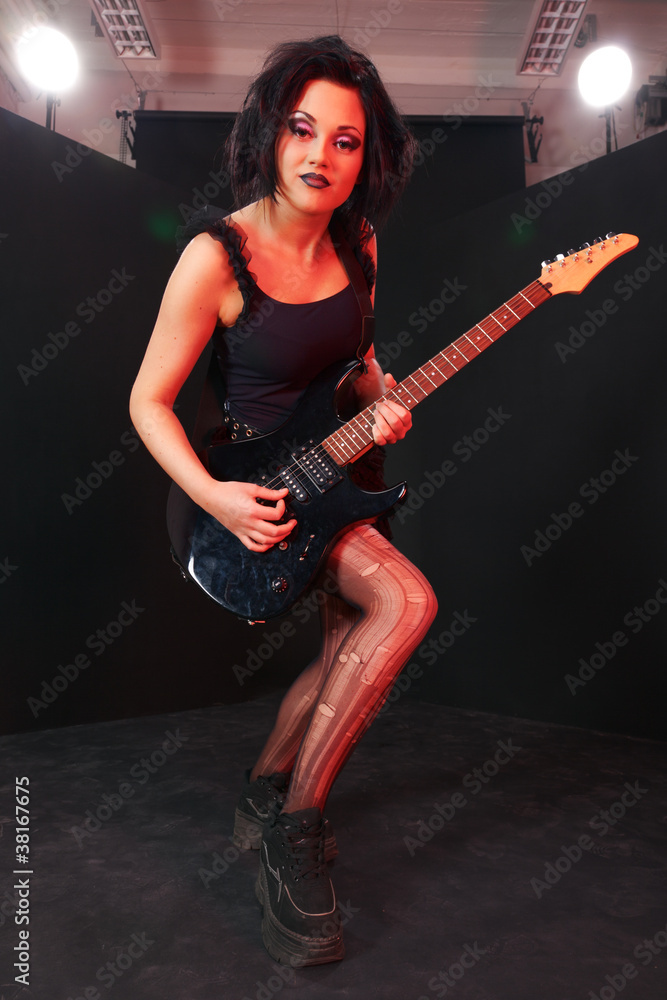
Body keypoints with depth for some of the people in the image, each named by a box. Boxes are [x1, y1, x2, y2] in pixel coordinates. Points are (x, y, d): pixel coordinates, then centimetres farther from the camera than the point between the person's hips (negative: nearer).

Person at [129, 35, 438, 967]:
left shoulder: (355, 242, 2)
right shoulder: (216, 257, -18)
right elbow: (148, 401, -13)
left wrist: (381, 401, -6)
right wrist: (213, 496, -25)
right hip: (253, 484, -7)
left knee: (351, 640, 0)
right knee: (407, 602, -22)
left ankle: (266, 792, 24)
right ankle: (294, 829, -4)